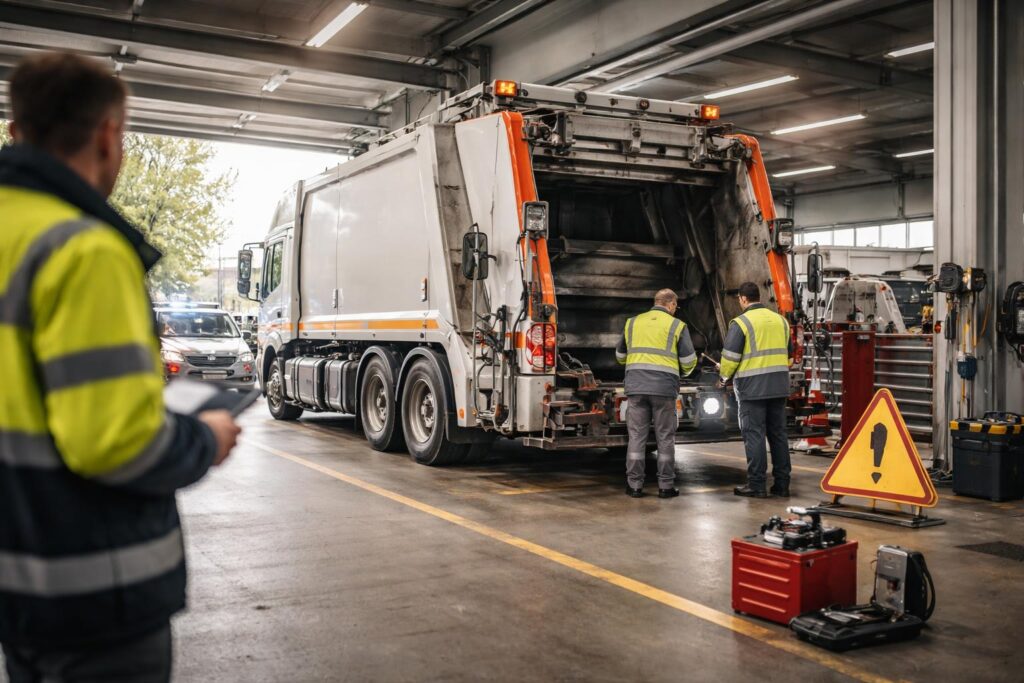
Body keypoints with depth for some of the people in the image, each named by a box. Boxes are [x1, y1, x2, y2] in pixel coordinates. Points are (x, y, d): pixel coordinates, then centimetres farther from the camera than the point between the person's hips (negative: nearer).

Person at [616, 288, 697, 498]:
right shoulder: (677, 325, 4)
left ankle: (634, 485, 7)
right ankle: (666, 486, 9)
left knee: (636, 436, 6)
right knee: (665, 438, 6)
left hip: (636, 386, 2)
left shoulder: (632, 323, 14)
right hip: (664, 387, -2)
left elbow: (620, 356, 22)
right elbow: (689, 361, 2)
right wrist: (685, 371, 25)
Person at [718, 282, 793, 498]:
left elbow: (730, 356, -10)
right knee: (778, 433, 11)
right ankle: (782, 484, 15)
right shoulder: (780, 320, 12)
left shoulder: (741, 322, -9)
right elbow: (788, 353, 22)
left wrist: (725, 376, 7)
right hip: (779, 386, 6)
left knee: (754, 434, -2)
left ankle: (757, 485, -1)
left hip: (753, 386, -6)